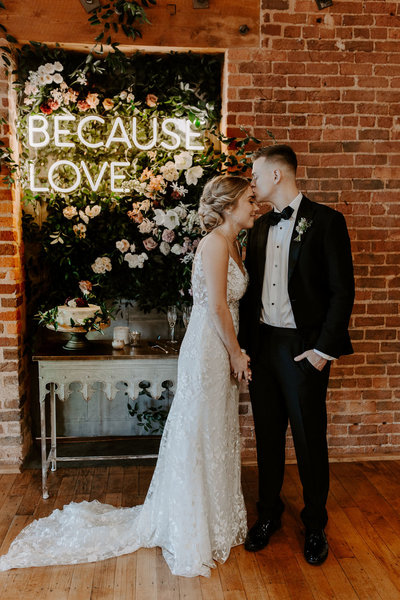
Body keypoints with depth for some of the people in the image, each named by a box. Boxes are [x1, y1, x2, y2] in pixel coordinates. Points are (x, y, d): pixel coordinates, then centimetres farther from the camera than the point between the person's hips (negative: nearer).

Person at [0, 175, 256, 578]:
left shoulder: (231, 244, 12)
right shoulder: (214, 243, -18)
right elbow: (217, 306, -21)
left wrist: (235, 355, 8)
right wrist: (236, 355, -12)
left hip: (223, 352, 10)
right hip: (208, 351, -10)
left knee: (217, 437, 19)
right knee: (198, 440, 4)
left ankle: (213, 522, 38)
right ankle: (191, 534, 22)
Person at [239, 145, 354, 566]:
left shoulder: (325, 221, -7)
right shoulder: (260, 228, 11)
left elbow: (342, 290, -10)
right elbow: (250, 289, 13)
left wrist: (324, 348, -13)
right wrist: (245, 344, 6)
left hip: (304, 348, -5)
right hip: (263, 343, 5)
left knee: (310, 440, 7)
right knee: (267, 436, 14)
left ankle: (315, 526, 28)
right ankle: (268, 514, 33)